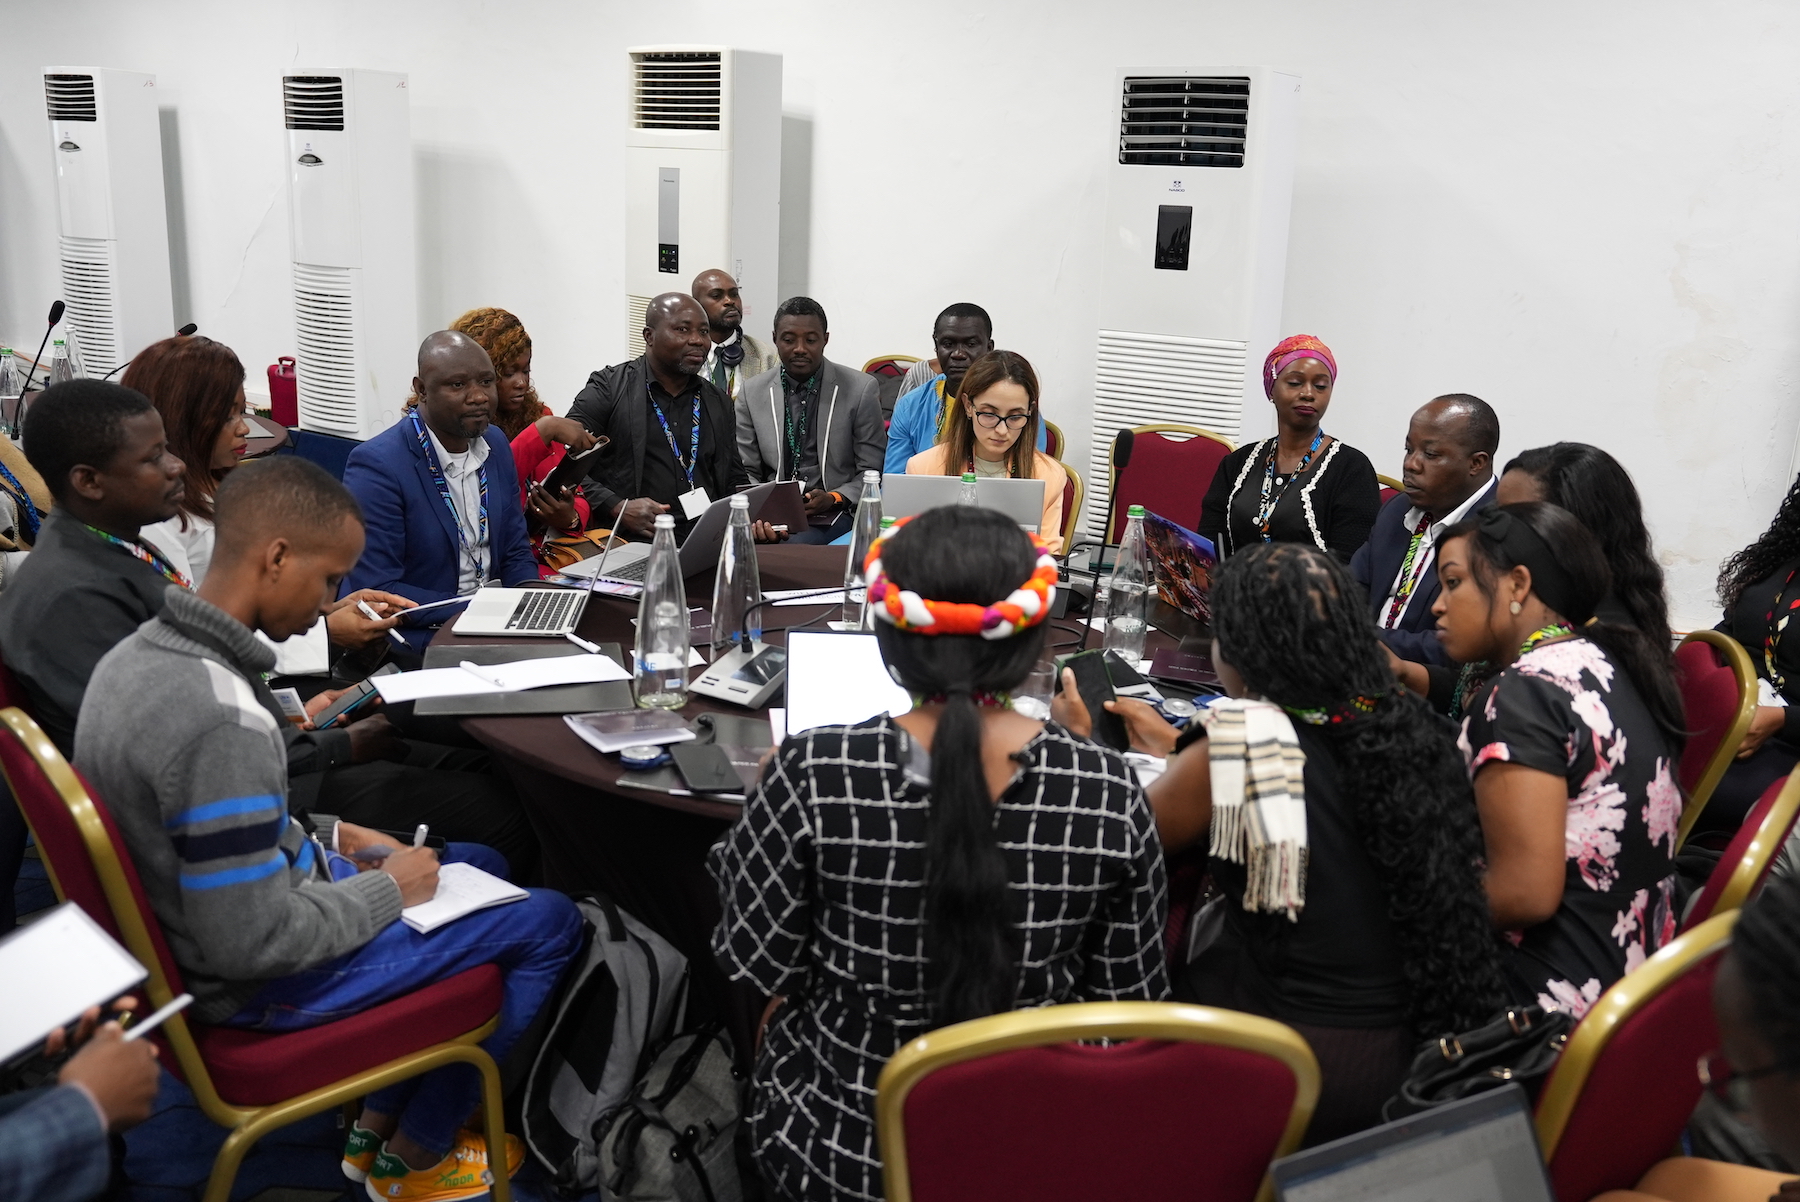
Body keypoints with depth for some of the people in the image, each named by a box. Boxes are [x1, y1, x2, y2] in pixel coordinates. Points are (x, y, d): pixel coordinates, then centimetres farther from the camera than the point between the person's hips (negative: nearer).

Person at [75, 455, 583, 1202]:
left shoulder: (139, 652, -3)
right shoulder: (224, 721, -34)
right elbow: (252, 944, -29)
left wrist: (323, 836, 6)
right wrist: (387, 890, -15)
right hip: (255, 982, -9)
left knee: (479, 865, 23)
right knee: (550, 922, 0)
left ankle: (376, 1125, 28)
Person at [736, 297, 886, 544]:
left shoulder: (861, 390, 0)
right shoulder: (753, 393, 8)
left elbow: (873, 474, 3)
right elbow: (746, 474, 11)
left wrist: (833, 498, -15)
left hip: (831, 515, -2)